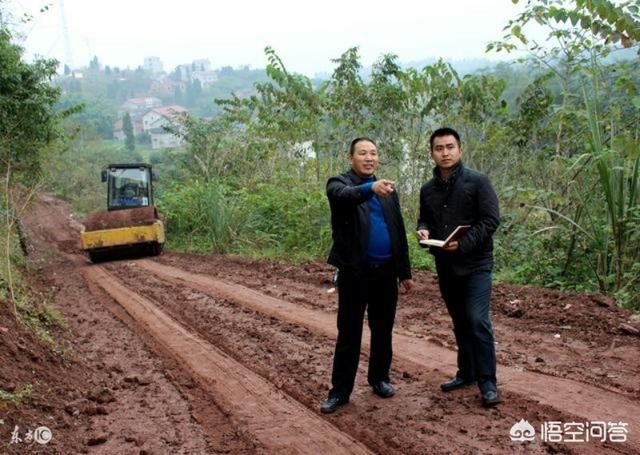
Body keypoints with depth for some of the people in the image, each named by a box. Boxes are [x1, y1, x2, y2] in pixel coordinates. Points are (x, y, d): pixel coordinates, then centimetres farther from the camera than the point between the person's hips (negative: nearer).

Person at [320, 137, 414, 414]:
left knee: (382, 330, 13)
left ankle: (379, 378, 31)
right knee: (349, 333, 2)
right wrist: (370, 188, -50)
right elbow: (345, 196, -29)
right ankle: (340, 390, 13)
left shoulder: (388, 189, 12)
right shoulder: (339, 183, -3)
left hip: (386, 272, 4)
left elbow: (399, 232, 14)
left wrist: (405, 272, 12)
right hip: (354, 272, -4)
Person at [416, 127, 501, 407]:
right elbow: (424, 219, 19)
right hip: (445, 266, 5)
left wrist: (464, 243, -22)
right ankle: (467, 373, 28)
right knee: (460, 322, 15)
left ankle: (488, 383, 0)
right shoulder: (428, 189, 8)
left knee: (478, 322, -10)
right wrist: (423, 230, -5)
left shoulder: (477, 182, -7)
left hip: (475, 264, -5)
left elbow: (491, 219, -11)